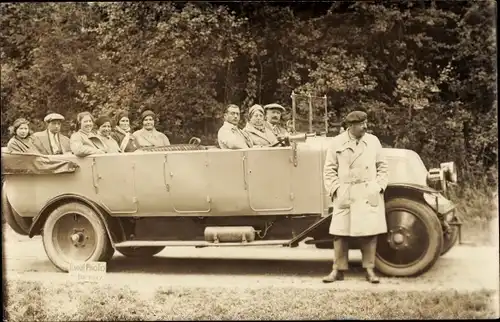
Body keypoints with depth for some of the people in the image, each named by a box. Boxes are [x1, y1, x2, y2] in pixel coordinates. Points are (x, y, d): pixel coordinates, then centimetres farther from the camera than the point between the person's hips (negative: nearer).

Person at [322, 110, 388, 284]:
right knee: (340, 232, 1)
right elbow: (329, 169, 4)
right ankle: (338, 270, 11)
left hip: (369, 194, 1)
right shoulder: (337, 142, 3)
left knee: (369, 232, 2)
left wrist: (379, 187, 0)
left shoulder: (373, 141, 7)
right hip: (344, 195, -1)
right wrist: (335, 189, -6)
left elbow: (382, 166, 10)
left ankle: (369, 270, 13)